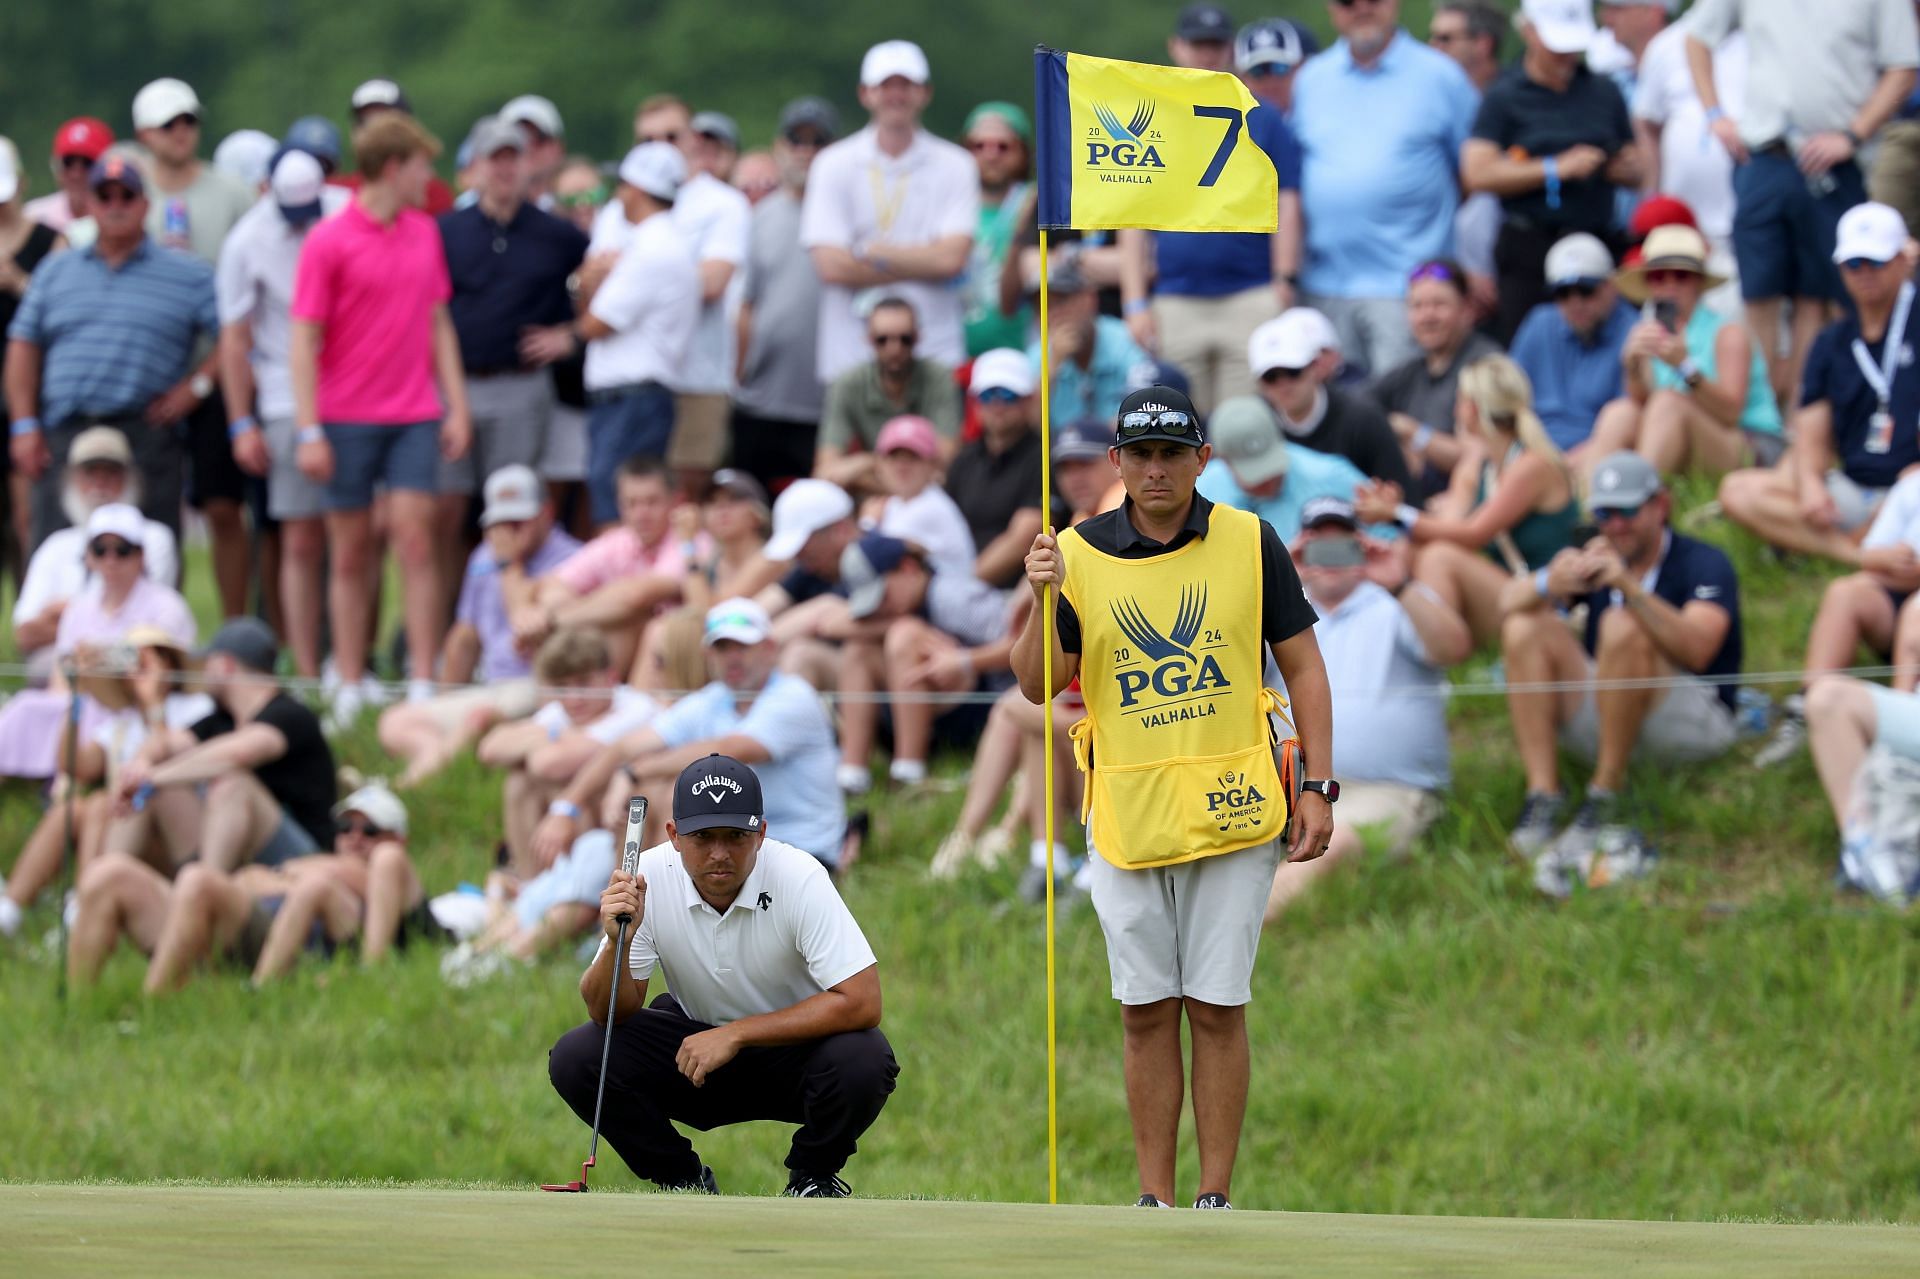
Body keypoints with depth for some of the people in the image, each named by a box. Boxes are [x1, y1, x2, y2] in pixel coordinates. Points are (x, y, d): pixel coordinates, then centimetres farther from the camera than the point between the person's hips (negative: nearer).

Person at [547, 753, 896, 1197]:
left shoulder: (799, 878, -25)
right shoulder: (650, 878, -18)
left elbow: (861, 1002, -30)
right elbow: (609, 1014, -14)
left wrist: (735, 1035, -32)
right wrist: (617, 942, -36)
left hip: (792, 1042, -2)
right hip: (693, 1044, 2)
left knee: (862, 1060, -35)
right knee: (575, 1057, -21)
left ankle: (813, 1177, -1)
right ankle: (684, 1181, 3)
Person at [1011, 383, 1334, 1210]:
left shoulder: (1249, 544, 1)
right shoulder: (1078, 554, 2)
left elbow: (1302, 666, 6)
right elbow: (1038, 686, 2)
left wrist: (1319, 786, -1)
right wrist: (1040, 602, -16)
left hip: (1232, 814, -1)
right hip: (1125, 818, 1)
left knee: (1218, 1009, 0)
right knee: (1145, 1011, 5)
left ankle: (1216, 1198, 7)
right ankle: (1155, 1200, 11)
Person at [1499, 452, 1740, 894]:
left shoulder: (1704, 564, -5)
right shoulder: (1594, 559, 12)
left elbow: (1696, 651, -27)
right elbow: (1510, 600, -6)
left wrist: (1627, 585, -39)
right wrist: (1549, 584, -30)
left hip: (1697, 721, -6)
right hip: (1603, 721, 6)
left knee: (1623, 627, -30)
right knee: (1525, 626, -11)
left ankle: (1604, 802, -28)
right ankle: (1542, 796, -24)